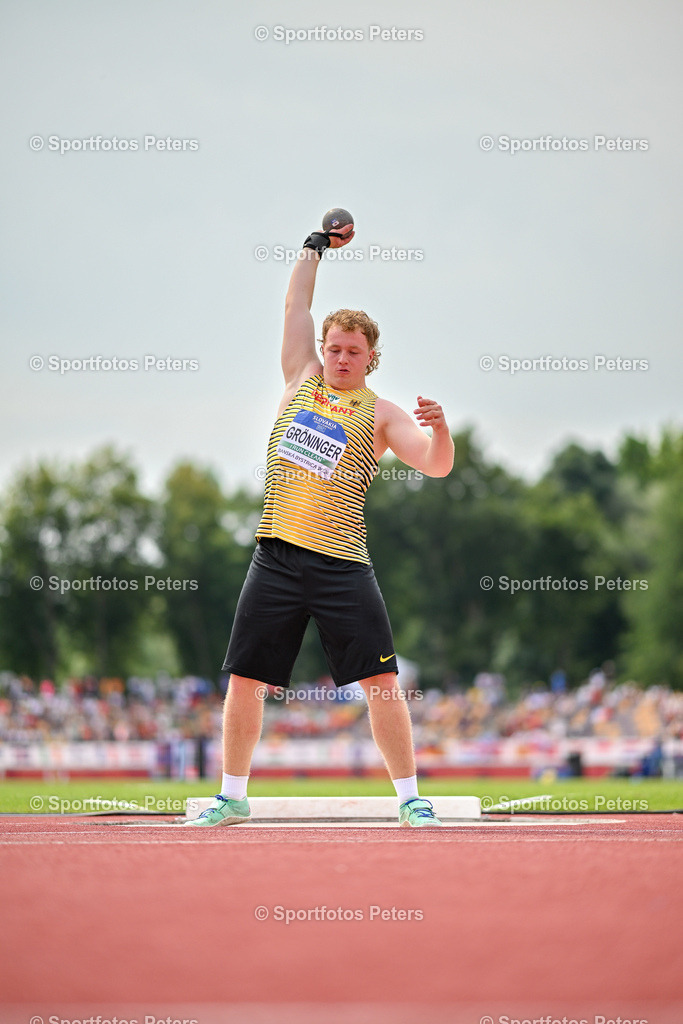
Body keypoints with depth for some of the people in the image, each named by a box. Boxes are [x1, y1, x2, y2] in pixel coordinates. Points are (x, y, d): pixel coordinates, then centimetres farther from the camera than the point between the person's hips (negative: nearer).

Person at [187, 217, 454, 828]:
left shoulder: (379, 414, 4)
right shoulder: (302, 378, 13)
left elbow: (436, 465, -6)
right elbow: (296, 307, 16)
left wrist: (439, 430, -25)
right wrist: (316, 247, 21)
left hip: (341, 562, -3)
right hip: (276, 554, 3)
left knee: (381, 680, -7)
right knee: (245, 679, 4)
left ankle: (410, 797, 1)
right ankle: (232, 796, 16)